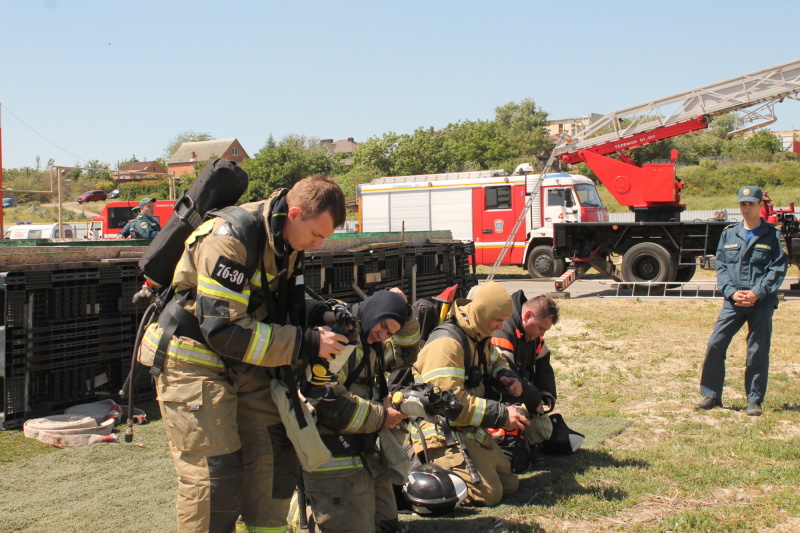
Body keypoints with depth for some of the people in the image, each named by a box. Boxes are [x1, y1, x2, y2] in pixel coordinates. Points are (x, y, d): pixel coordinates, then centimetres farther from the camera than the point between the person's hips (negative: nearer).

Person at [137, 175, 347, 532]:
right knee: (214, 474, -10)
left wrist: (322, 315, -6)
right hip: (195, 362, -8)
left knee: (275, 456, 8)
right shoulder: (229, 239, -26)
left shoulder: (286, 241, 0)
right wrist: (304, 343, -27)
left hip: (244, 365, 8)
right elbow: (224, 329, -29)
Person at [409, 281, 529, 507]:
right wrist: (501, 415, -23)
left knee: (509, 484, 10)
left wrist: (506, 377, 5)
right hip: (443, 435, -10)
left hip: (471, 431, 10)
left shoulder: (480, 338, 9)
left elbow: (494, 362, 30)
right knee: (489, 494, -16)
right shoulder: (446, 343, -22)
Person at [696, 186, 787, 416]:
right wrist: (731, 292, -8)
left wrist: (757, 293, -14)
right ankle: (711, 395, 8)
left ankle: (754, 400, 13)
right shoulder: (729, 234, 11)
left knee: (758, 352, 2)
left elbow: (778, 269, -2)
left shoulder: (772, 236, 4)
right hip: (733, 301, 2)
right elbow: (721, 266, 8)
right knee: (715, 345, -4)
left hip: (762, 302, -2)